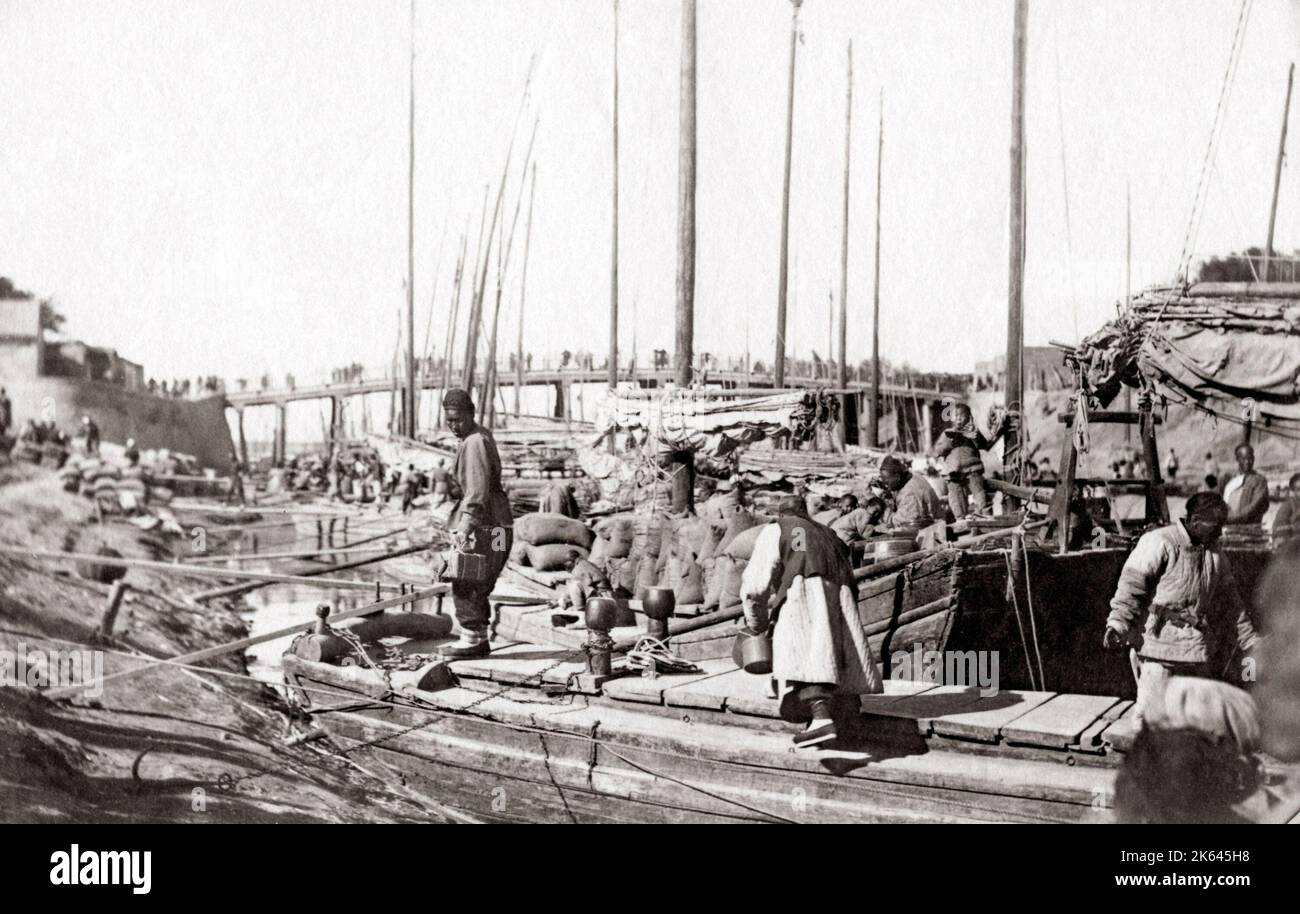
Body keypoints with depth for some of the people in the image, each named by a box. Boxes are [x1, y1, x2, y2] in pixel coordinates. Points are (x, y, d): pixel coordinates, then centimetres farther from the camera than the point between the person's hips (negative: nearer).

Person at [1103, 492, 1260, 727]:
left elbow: (1230, 602, 21)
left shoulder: (1215, 555, 13)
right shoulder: (1158, 543, -9)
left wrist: (1253, 643, 20)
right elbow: (1131, 586, -12)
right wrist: (1117, 625, -23)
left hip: (1198, 652, 6)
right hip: (1158, 644, -6)